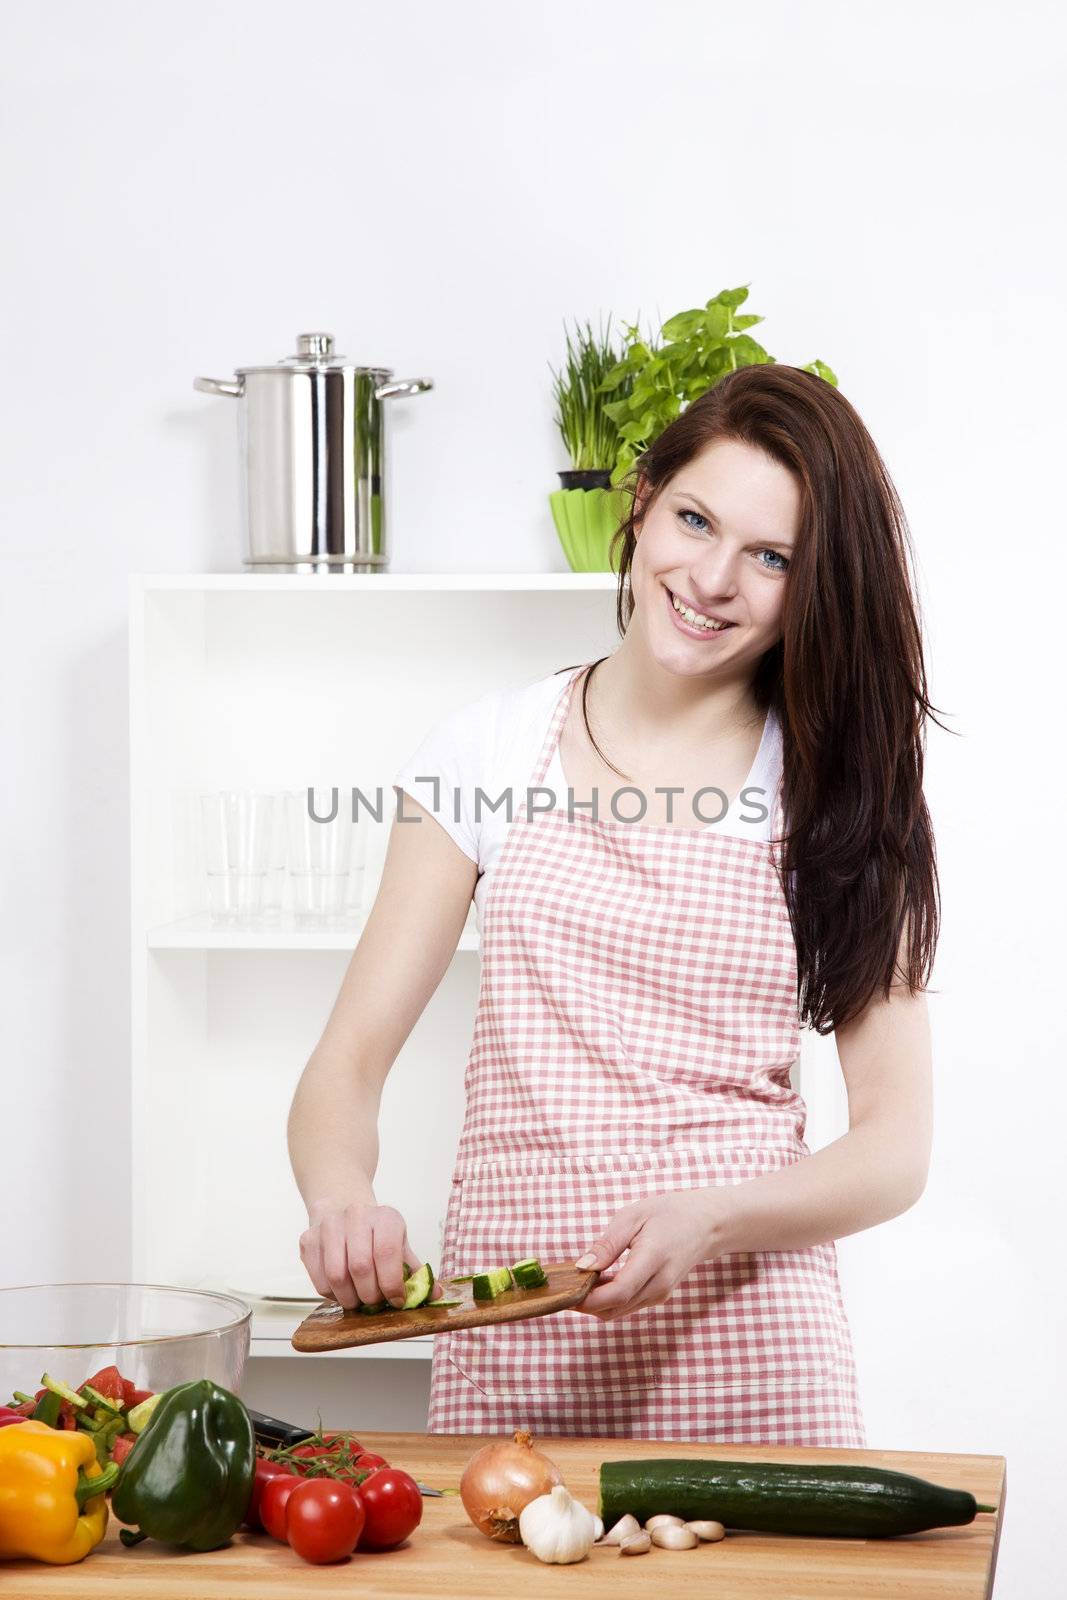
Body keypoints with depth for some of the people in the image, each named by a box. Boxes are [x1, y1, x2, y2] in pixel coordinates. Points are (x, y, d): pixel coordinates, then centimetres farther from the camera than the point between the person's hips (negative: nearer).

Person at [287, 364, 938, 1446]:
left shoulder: (845, 792, 3)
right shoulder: (492, 748, 5)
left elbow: (895, 1146, 0)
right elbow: (349, 1058, 2)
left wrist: (707, 1221, -18)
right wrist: (340, 1196, -20)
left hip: (747, 1354, -1)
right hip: (510, 1349, 1)